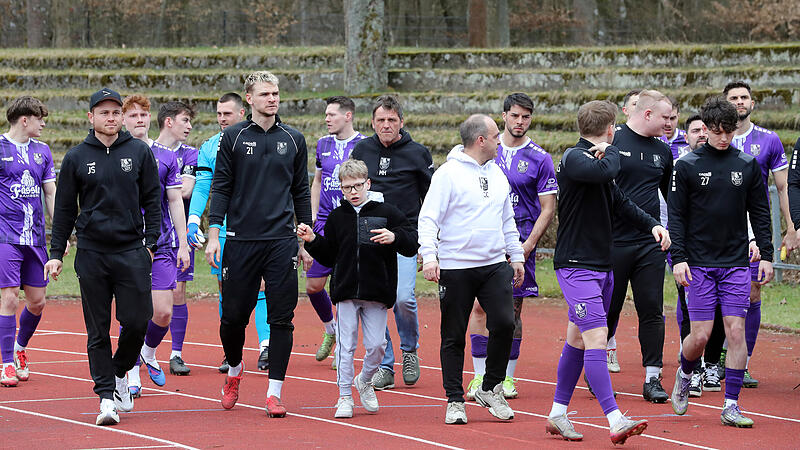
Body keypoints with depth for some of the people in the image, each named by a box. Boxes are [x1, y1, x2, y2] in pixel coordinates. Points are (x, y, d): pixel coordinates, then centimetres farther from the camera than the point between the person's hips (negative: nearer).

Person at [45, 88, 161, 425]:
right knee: (98, 330, -1)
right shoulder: (76, 157, 5)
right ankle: (107, 395, 3)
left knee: (137, 321, -6)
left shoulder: (139, 152, 6)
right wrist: (56, 253, 6)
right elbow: (64, 209, 10)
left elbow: (152, 201, 10)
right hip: (91, 254, 0)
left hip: (132, 252, 0)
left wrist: (150, 243, 1)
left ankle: (121, 373, 20)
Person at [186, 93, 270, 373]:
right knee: (226, 290, 4)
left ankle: (266, 347, -11)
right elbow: (201, 188, 6)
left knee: (260, 286, -10)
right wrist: (193, 221, -6)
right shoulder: (209, 148, 9)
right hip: (222, 229, 2)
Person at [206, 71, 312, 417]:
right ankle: (234, 370, 30)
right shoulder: (233, 137, 3)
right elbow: (221, 187, 2)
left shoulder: (293, 139, 10)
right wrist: (213, 234, -6)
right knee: (234, 315, 2)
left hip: (282, 242, 1)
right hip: (241, 242, -1)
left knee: (281, 318, -3)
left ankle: (274, 392, 2)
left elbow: (301, 191, 15)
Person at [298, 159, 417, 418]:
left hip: (377, 293, -1)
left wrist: (394, 237, -20)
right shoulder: (337, 217, 9)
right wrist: (312, 240, 0)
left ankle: (365, 381, 27)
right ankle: (345, 397, 8)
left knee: (376, 345, -1)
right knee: (346, 345, 0)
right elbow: (328, 258, 14)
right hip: (346, 292, 1)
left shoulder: (387, 213, 1)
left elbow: (412, 245, -1)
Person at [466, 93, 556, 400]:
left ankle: (507, 378, 12)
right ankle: (480, 377, 1)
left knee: (512, 310, 3)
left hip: (519, 243, -1)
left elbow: (548, 208, 0)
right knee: (479, 306, -5)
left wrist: (529, 244, -10)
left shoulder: (539, 158, 0)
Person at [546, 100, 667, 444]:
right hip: (576, 264, -10)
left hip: (602, 265, 10)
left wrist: (652, 225, 6)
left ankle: (558, 414, 22)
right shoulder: (574, 159, -14)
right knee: (596, 337, -16)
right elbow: (607, 171, -33)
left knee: (578, 339, 14)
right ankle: (615, 422, -23)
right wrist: (611, 151, -11)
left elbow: (620, 202, 23)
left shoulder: (597, 162, 16)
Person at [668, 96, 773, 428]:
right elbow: (676, 215, 0)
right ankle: (684, 375, 27)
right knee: (700, 335, -4)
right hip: (699, 264, -2)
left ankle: (731, 406, 0)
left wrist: (766, 254, 6)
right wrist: (678, 258, -8)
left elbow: (760, 213, 12)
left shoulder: (748, 165, 6)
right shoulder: (687, 166, -1)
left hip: (737, 263, 2)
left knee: (736, 331, -5)